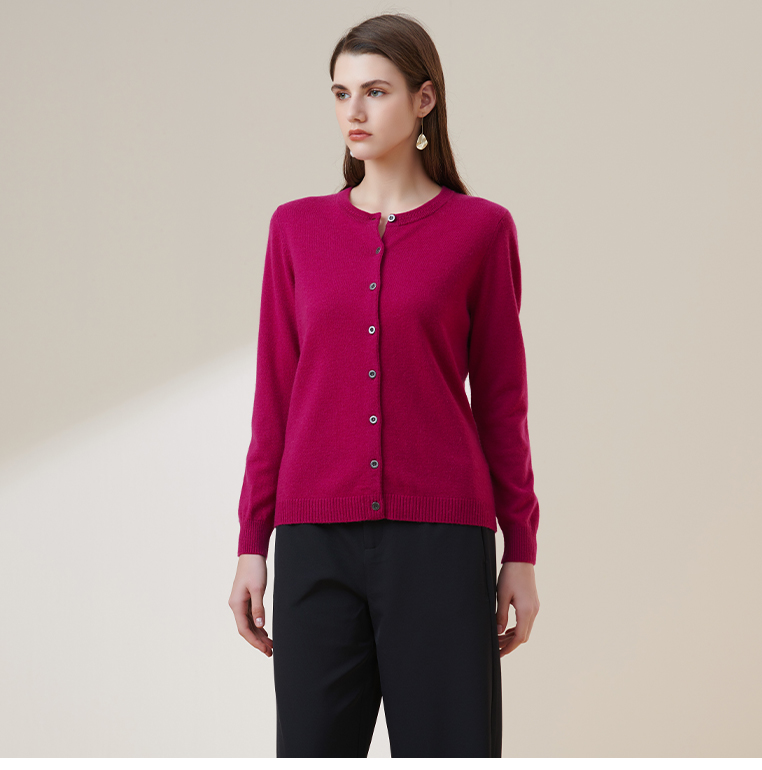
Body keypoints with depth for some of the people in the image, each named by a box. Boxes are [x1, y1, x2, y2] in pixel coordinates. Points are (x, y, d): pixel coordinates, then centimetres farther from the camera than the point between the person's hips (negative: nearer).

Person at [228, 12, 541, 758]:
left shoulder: (480, 229, 2)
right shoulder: (298, 227, 8)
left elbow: (500, 398, 4)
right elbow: (275, 396, 9)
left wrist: (522, 553, 2)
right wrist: (251, 546, 6)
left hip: (439, 539, -2)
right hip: (319, 544, 2)